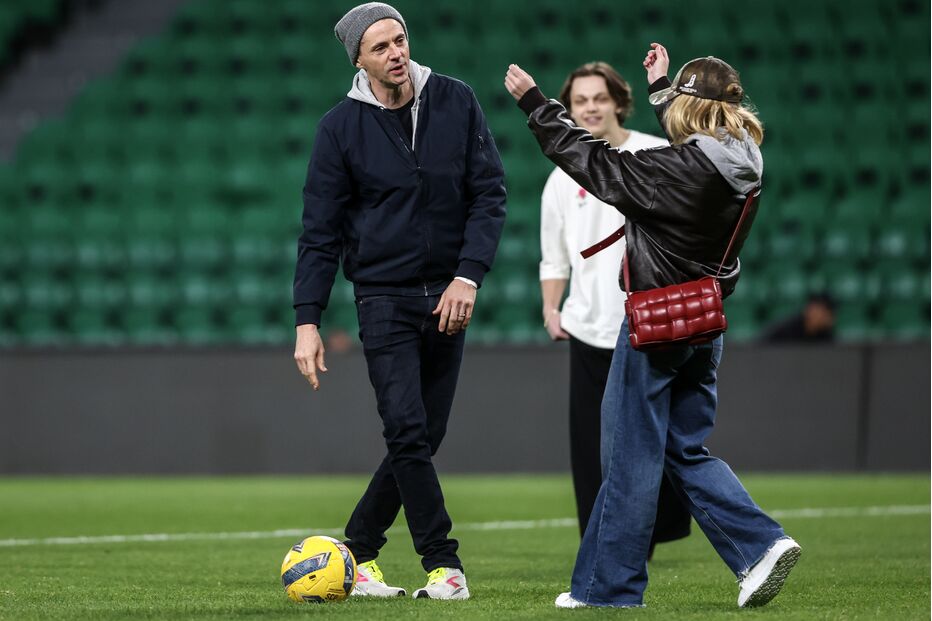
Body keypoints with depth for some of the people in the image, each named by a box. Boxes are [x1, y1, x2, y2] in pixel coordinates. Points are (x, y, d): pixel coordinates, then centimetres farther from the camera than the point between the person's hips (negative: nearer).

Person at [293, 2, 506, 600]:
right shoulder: (341, 127, -4)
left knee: (422, 439, 5)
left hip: (449, 297, 3)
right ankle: (443, 564, -8)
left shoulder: (456, 102, 1)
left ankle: (359, 550, 20)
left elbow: (490, 193, 2)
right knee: (408, 431, -14)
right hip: (384, 297, -3)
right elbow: (321, 231, -1)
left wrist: (469, 276, -10)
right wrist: (308, 320, -7)